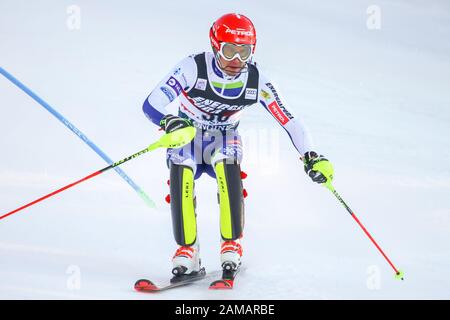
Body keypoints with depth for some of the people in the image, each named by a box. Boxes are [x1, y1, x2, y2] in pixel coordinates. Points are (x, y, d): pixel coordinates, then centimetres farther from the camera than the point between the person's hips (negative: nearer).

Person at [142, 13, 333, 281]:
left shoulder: (256, 81, -15)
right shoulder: (193, 68, -24)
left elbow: (289, 119, -13)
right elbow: (151, 105, -31)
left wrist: (311, 157, -26)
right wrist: (169, 122, -53)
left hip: (224, 140, 1)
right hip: (187, 139, -1)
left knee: (226, 163, -34)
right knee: (181, 173, -34)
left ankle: (232, 243, -23)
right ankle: (187, 250, -21)